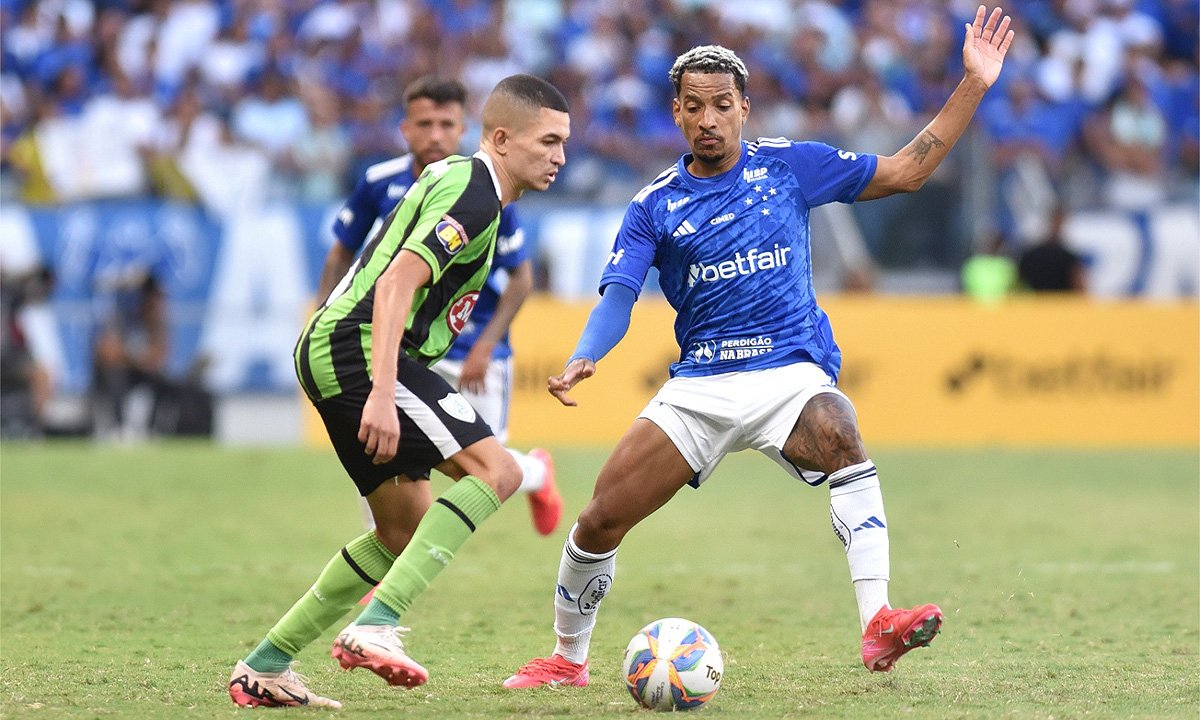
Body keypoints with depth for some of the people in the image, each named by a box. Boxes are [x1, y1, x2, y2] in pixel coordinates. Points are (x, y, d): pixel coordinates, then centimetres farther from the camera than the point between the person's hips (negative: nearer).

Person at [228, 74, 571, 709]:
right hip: (358, 349, -11)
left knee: (407, 529, 17)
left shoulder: (454, 177, 21)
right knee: (495, 470, -19)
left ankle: (264, 668, 18)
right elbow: (397, 283, -24)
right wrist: (382, 394, -31)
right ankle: (375, 627, -27)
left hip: (328, 351, 11)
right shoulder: (474, 191, -12)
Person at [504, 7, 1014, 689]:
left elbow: (905, 172, 8)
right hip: (699, 384, 2)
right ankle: (568, 659, 23)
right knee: (601, 519, -3)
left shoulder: (788, 165, 4)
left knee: (841, 439, -36)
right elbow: (618, 297, -4)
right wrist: (583, 359, -26)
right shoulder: (655, 205, 5)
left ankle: (879, 624, -43)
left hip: (792, 371, -2)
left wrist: (974, 87, 1)